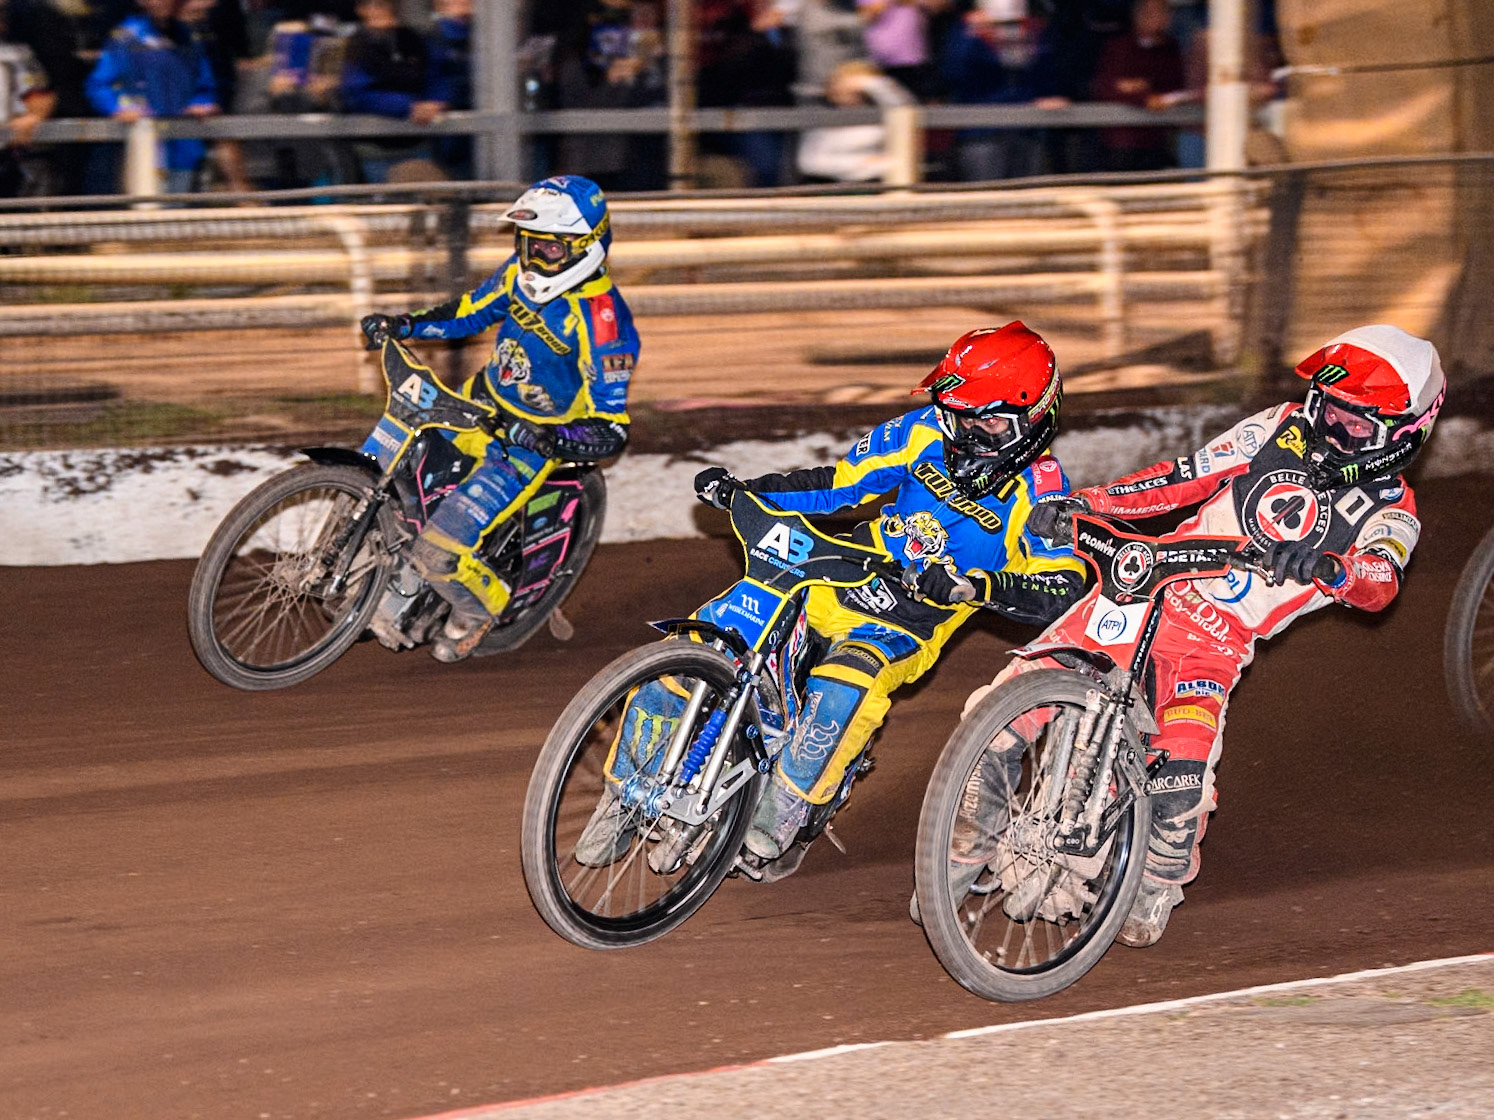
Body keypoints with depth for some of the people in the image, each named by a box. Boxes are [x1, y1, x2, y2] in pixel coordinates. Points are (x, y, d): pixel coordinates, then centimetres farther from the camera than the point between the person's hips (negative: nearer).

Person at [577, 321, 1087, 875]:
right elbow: (842, 483, 8)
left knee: (843, 691, -39)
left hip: (907, 628, -4)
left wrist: (975, 585, -36)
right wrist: (738, 490, -3)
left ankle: (782, 815, -20)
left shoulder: (1040, 491, -12)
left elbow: (1062, 592, -21)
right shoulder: (928, 431, 0)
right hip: (831, 584, 4)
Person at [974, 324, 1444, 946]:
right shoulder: (1280, 430, 5)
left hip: (1219, 643, -2)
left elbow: (1379, 584, -25)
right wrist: (1082, 503, -3)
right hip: (1146, 591, 2)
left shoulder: (1391, 512, -4)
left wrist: (1323, 564, -47)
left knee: (1181, 774, -23)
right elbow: (1184, 478, 8)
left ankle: (1158, 888, 9)